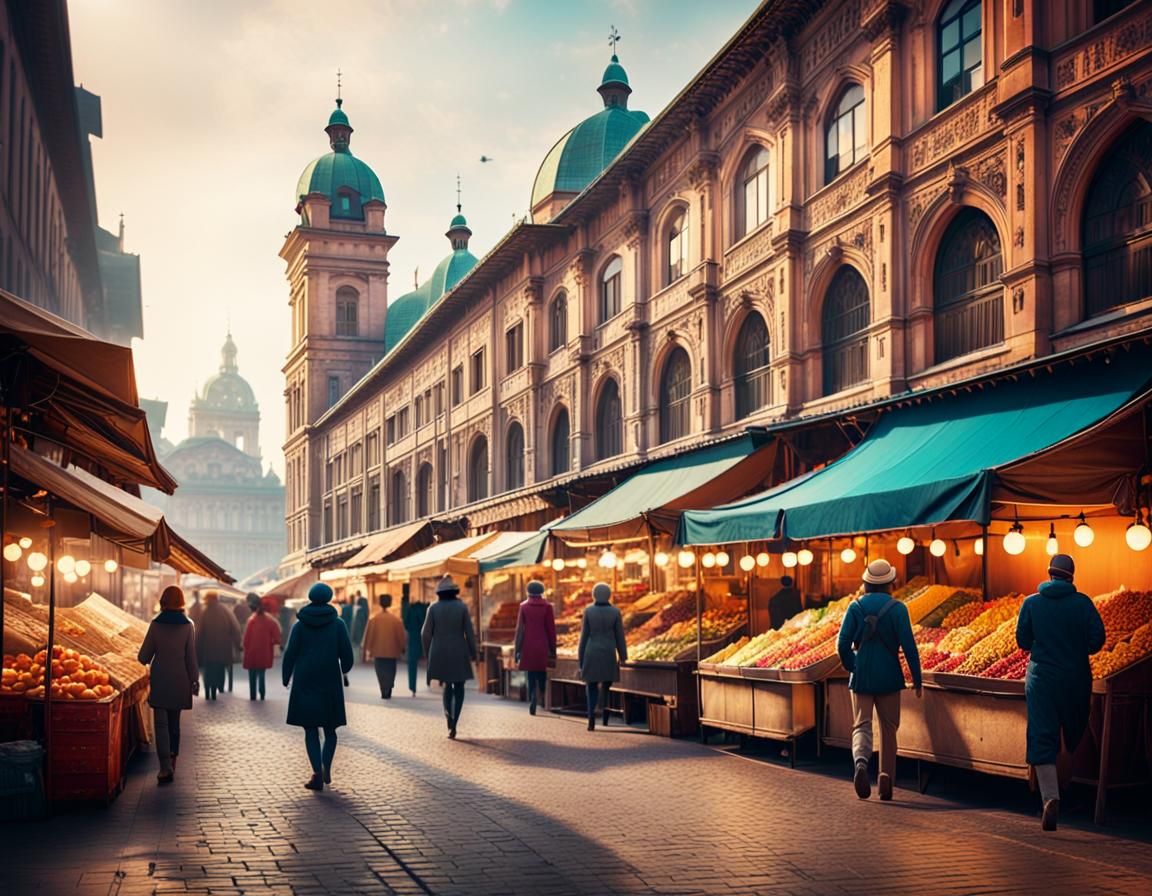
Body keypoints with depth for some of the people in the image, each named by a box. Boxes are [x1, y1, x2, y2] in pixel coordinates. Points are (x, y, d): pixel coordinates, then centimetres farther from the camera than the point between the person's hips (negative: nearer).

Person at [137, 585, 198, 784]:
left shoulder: (156, 624, -6)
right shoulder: (188, 625, -4)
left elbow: (144, 657, -2)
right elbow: (191, 656, -3)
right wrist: (195, 680, 6)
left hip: (160, 680, -2)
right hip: (180, 680, 2)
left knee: (161, 724, -3)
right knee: (174, 722, 17)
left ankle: (166, 767, -14)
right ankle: (172, 760, 25)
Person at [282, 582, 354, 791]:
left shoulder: (300, 625, 0)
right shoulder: (337, 623, -1)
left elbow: (290, 654, -2)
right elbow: (346, 654, -2)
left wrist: (286, 678, 12)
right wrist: (345, 668, 20)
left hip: (305, 683, 0)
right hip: (330, 682, 0)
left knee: (310, 730, 5)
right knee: (330, 729, 13)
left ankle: (317, 773, -7)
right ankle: (326, 769, -2)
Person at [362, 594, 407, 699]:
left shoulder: (374, 619, -8)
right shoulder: (396, 620, -10)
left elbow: (369, 635, -4)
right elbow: (400, 635, -2)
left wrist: (368, 649, 4)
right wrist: (402, 649, 10)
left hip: (378, 651, 0)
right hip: (392, 651, 0)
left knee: (381, 672, 10)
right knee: (390, 672, 13)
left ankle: (384, 693, 1)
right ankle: (388, 693, 4)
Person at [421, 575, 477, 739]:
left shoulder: (433, 608, -2)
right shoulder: (462, 607, -5)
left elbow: (426, 633, -2)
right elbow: (469, 633, -5)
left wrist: (428, 654, 11)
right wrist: (473, 653, 4)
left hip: (440, 654, 2)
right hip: (459, 653, -1)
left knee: (447, 685, 18)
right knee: (459, 688, 9)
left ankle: (449, 718, -3)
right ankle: (454, 723, -6)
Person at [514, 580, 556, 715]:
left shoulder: (524, 607, -1)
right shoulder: (547, 607, -3)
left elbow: (519, 629, -1)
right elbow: (551, 629, -1)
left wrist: (517, 650, 4)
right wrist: (553, 649, 7)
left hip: (528, 648, 0)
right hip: (543, 648, 0)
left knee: (531, 678, 8)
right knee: (542, 677, 10)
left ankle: (532, 701, -10)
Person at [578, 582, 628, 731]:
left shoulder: (588, 611, -4)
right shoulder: (615, 612, -3)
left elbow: (584, 636, -1)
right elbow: (620, 636, -1)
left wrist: (581, 658, 6)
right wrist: (623, 657, 7)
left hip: (591, 654, 0)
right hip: (609, 655, 1)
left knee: (592, 688, 6)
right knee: (606, 687, 15)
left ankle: (592, 720, -9)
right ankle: (605, 720, 5)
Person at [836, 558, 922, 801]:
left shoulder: (856, 606, -2)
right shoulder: (897, 608, -6)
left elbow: (843, 645, -6)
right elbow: (908, 646, -10)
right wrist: (917, 679, -3)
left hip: (861, 677, 0)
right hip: (889, 678, 0)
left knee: (862, 725, 2)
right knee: (888, 729, 13)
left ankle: (861, 761, -26)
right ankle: (886, 778, 10)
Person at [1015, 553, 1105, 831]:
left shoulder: (1031, 603, -2)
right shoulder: (1083, 603, -4)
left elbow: (1022, 641, 1)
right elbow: (1097, 638, -7)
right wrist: (1077, 650, 13)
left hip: (1042, 677, -1)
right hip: (1076, 678, 1)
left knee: (1042, 738, -5)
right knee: (1075, 735, 20)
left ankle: (1050, 797, -23)